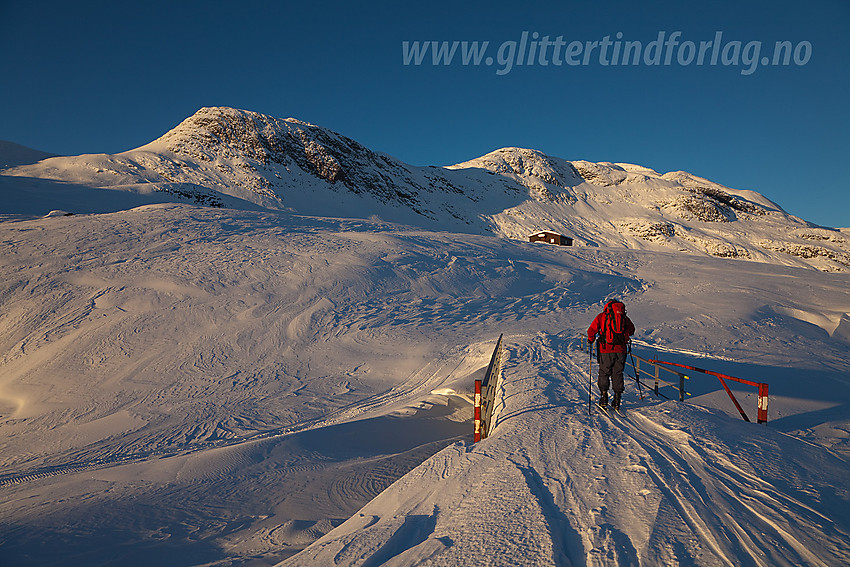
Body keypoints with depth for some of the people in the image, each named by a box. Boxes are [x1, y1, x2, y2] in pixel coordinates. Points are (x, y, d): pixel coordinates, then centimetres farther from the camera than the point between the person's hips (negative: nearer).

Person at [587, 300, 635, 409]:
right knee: (618, 374, 11)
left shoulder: (602, 316, 5)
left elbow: (591, 330, -1)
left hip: (606, 349, -2)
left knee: (604, 373, 10)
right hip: (620, 350, 2)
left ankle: (604, 396, 8)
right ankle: (617, 398, 11)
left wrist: (590, 340, 17)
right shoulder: (624, 317, 14)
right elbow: (632, 330, 19)